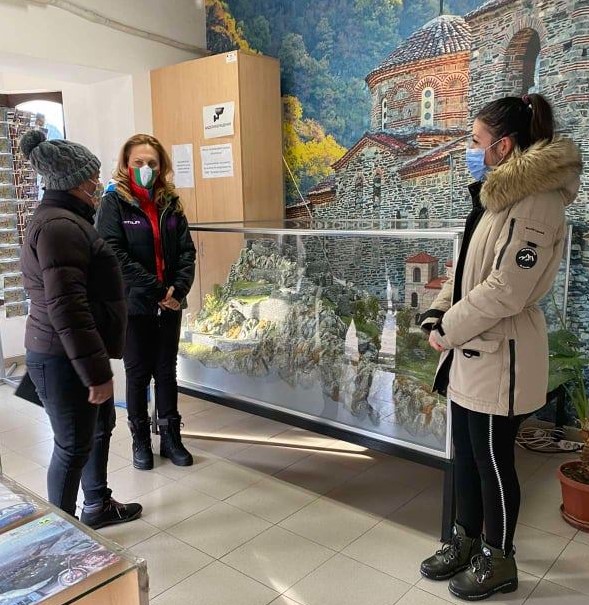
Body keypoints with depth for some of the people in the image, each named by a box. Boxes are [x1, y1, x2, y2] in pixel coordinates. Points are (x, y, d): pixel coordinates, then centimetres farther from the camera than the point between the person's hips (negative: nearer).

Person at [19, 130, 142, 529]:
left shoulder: (64, 219, 14)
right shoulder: (60, 226, -22)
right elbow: (66, 308, -28)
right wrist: (96, 371, -25)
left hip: (73, 354, 10)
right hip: (64, 361, -10)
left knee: (100, 428, 21)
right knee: (74, 445, 5)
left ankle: (97, 506, 39)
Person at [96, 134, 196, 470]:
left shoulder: (170, 202, 7)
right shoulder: (115, 203, -5)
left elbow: (187, 251, 3)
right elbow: (115, 254, -15)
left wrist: (179, 288, -14)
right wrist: (157, 290, -19)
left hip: (170, 304, 4)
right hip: (134, 305, -3)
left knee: (167, 371, 13)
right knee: (138, 374, 10)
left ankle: (171, 437, 26)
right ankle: (141, 440, 26)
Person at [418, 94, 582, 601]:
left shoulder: (535, 203, -18)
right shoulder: (496, 197, 13)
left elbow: (505, 290, -23)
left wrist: (449, 328, -13)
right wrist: (438, 315, 2)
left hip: (499, 356, -9)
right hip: (470, 352, 9)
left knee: (493, 461, 7)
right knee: (466, 454, 19)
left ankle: (499, 561, 28)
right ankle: (467, 540, 38)